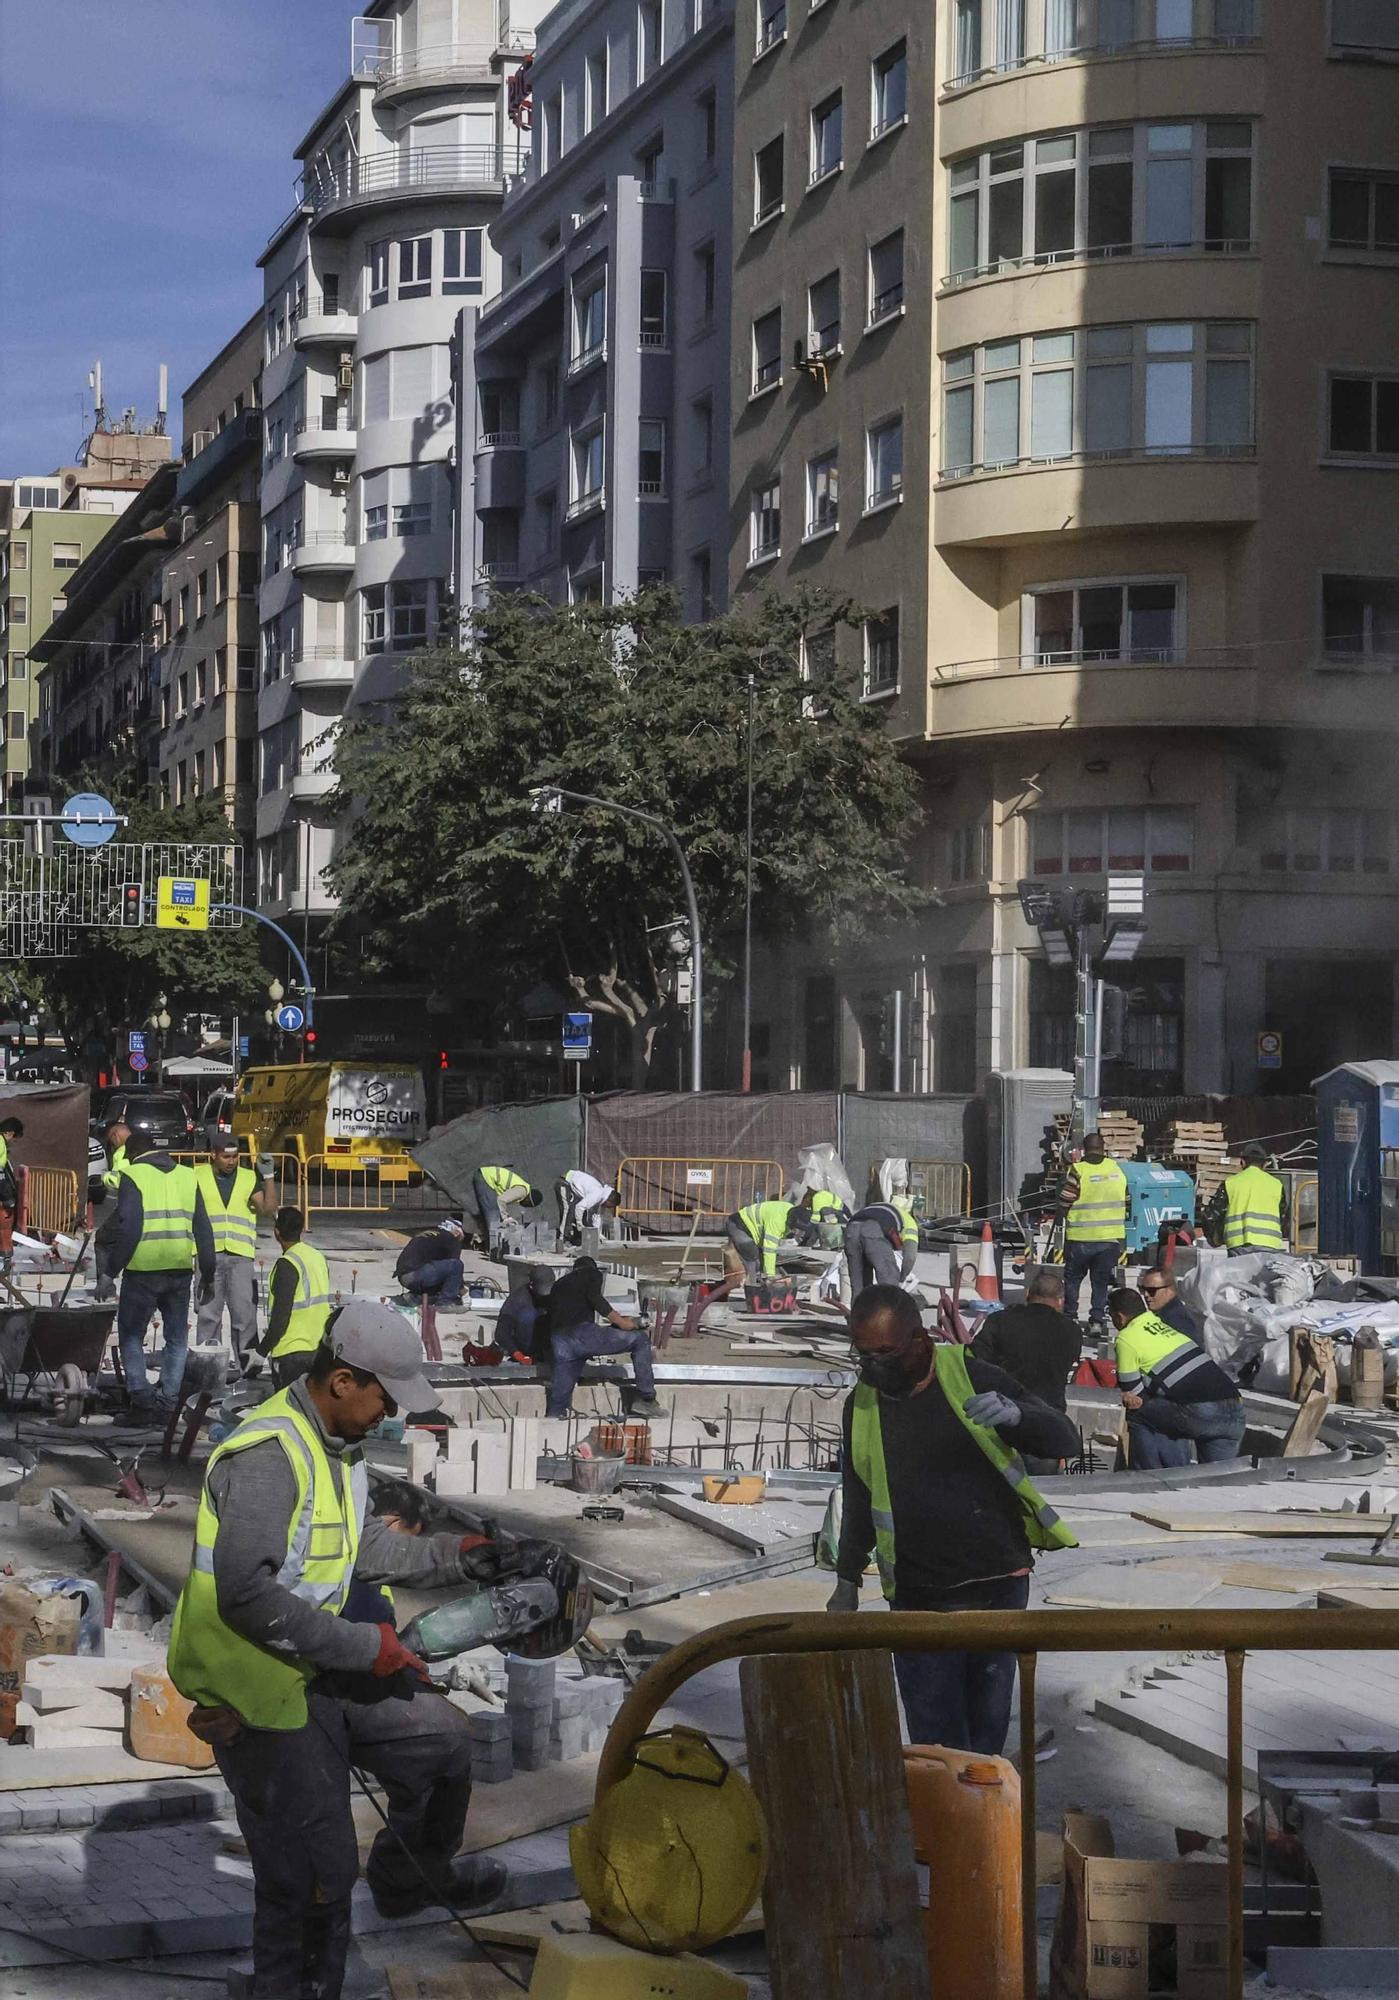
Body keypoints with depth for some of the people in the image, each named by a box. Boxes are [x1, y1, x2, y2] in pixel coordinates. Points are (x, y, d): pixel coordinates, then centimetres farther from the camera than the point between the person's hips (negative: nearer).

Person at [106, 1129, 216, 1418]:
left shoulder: (133, 1176, -3)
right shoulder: (188, 1177, 12)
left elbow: (126, 1228, -12)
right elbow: (203, 1229, 12)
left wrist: (111, 1270, -7)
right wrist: (208, 1273, 17)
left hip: (142, 1271, -4)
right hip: (181, 1270, 4)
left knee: (131, 1334, 10)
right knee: (176, 1337, 13)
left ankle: (140, 1394, 0)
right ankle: (169, 1399, 8)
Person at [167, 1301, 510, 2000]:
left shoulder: (337, 1445, 6)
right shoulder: (269, 1457, -27)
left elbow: (363, 1546, 20)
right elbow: (247, 1596, -33)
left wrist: (452, 1556, 7)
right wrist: (365, 1646, -26)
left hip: (316, 1672, 9)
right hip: (258, 1697, -9)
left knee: (442, 1736, 18)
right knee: (312, 1876, -3)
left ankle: (410, 1877, 41)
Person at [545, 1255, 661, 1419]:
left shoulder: (558, 1284, 35)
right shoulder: (592, 1273, 17)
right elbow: (595, 1297, -4)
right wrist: (620, 1321, -4)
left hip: (558, 1341, 6)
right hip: (582, 1331, -6)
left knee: (557, 1402, 10)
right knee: (640, 1340, 6)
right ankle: (645, 1398, -4)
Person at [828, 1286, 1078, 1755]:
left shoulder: (970, 1378, -6)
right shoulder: (862, 1404, 6)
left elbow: (1064, 1440, -6)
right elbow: (858, 1500, 20)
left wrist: (1014, 1413, -27)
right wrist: (848, 1580, 22)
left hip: (998, 1585, -2)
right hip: (919, 1598, 2)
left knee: (987, 1725, 3)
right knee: (934, 1736, -3)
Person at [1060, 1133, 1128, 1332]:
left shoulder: (1078, 1171, -12)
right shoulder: (1117, 1169, 3)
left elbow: (1065, 1202, -10)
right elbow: (1125, 1203, 13)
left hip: (1081, 1236, -3)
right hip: (1111, 1237, 3)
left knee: (1072, 1277, 15)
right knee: (1101, 1281, 11)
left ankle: (1070, 1316, 17)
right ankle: (1097, 1319, 7)